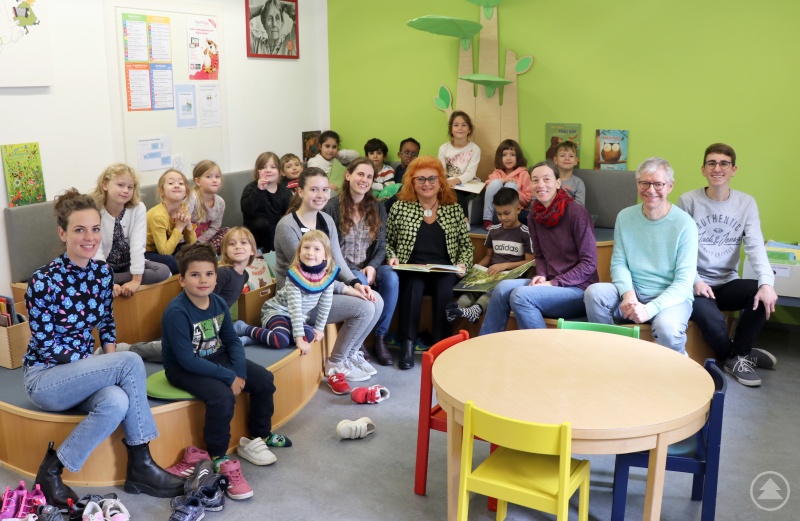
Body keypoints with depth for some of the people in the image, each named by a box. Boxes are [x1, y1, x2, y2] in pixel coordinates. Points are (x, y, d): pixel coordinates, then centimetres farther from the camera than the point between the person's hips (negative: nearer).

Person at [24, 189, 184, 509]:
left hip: (81, 373, 5)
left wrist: (111, 361, -9)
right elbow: (45, 345, -16)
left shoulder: (103, 272, 0)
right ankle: (140, 464, -16)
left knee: (116, 402, -31)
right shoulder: (43, 281, -17)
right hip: (45, 377, -5)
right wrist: (117, 367, -20)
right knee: (132, 362, -27)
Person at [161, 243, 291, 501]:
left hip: (217, 357, 8)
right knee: (222, 396, -31)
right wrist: (229, 377, -25)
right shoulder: (176, 312, -25)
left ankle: (259, 437, 21)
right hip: (182, 369, -8)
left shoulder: (218, 303, -3)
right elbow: (187, 360, -28)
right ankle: (218, 458, -10)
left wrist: (240, 372, -14)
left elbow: (232, 340, 4)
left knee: (263, 379, 1)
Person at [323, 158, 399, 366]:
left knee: (391, 278, -29)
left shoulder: (378, 209, 10)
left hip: (369, 267, 4)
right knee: (361, 282, -36)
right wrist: (355, 271, -17)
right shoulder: (332, 207, -5)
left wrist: (372, 267, -15)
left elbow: (381, 246, 6)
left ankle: (380, 338, -16)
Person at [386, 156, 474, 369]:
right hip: (411, 269, -1)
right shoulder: (400, 207, 8)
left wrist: (463, 264, -4)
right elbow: (387, 241, 13)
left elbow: (466, 244, 13)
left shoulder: (454, 209, 12)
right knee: (413, 283, -35)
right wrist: (392, 258, -6)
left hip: (444, 270, 1)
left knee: (445, 286, -33)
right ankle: (407, 344, -25)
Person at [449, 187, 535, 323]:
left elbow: (530, 261, -5)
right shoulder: (493, 230, 15)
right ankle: (457, 308, -55)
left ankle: (476, 310, -62)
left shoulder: (525, 233, -2)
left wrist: (505, 265, -15)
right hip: (492, 273, 5)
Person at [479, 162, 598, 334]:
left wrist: (554, 283, -18)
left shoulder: (576, 213, -14)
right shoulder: (534, 215, 6)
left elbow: (589, 263, -14)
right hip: (551, 284, 6)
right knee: (503, 288, -16)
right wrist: (541, 276, -5)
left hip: (579, 290, -6)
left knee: (521, 295, -26)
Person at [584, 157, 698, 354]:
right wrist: (628, 293, -21)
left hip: (672, 297, -3)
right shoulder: (625, 217, 2)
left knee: (667, 328, -36)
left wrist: (650, 309, -27)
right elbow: (618, 263, 2)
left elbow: (684, 281, -14)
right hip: (633, 292, 3)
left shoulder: (684, 224, -10)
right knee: (594, 293, -26)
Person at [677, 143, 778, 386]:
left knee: (765, 295, -26)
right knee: (714, 324, -30)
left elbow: (756, 247, -7)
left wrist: (767, 283, -23)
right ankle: (741, 354, 7)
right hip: (695, 284, -3)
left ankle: (739, 356, -2)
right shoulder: (688, 201, -3)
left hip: (728, 283, 3)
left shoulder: (746, 203, 4)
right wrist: (695, 280, -20)